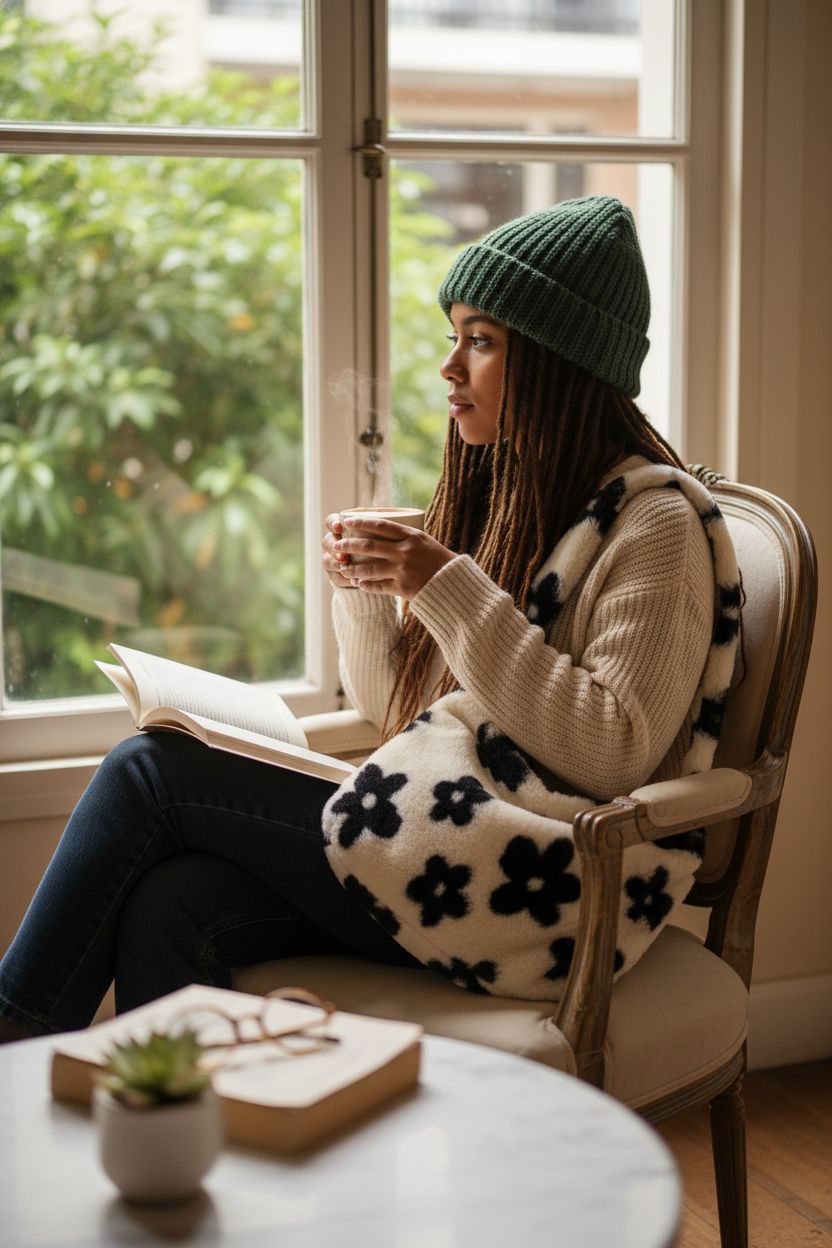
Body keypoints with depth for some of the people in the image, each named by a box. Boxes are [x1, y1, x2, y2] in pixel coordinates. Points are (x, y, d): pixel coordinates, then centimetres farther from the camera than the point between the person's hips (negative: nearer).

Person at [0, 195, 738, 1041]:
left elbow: (614, 754, -18)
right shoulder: (493, 493, 17)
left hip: (532, 885, -7)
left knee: (148, 772, -11)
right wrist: (362, 590, 0)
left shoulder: (653, 521, -7)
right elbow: (397, 714, 19)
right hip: (435, 831, 7)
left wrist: (452, 592, -20)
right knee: (172, 909, -19)